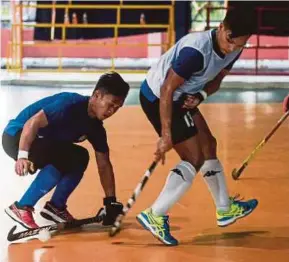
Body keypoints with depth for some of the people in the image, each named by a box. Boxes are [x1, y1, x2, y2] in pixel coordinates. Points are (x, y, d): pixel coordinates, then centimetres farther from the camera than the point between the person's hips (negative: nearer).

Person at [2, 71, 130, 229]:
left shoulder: (95, 127, 0)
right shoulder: (71, 104, -25)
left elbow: (104, 165, 5)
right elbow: (33, 122, -32)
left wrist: (111, 201, 2)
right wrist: (23, 156, -40)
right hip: (16, 136, -9)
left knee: (80, 158, 8)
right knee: (61, 162, -27)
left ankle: (55, 206, 12)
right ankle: (21, 208, -19)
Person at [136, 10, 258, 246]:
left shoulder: (233, 50, -6)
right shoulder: (196, 50, -32)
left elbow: (216, 80, 8)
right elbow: (167, 90, -29)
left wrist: (200, 96, -16)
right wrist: (166, 136, -28)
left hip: (182, 98, 9)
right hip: (157, 97, -9)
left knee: (208, 146, 18)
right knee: (194, 159, -10)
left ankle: (225, 209, 35)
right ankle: (155, 216, -7)